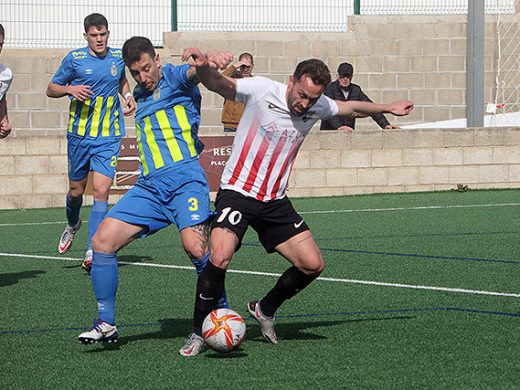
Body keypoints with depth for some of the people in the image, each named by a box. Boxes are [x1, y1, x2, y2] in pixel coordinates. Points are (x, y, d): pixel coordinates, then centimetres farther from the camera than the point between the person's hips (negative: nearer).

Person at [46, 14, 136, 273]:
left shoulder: (118, 58, 4)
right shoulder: (74, 59, -4)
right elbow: (51, 89, 4)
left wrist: (128, 96, 7)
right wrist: (70, 89, -16)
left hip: (109, 137, 0)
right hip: (79, 135, 0)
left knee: (101, 191, -12)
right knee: (76, 190, 12)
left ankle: (92, 252, -12)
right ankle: (72, 225, 46)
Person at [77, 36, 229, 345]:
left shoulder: (174, 78, 2)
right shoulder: (141, 95, 23)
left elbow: (195, 73, -23)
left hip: (185, 178, -7)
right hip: (149, 186, 7)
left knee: (196, 247, -25)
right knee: (102, 241, -4)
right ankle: (106, 323, 4)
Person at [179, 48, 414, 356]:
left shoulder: (318, 107, 2)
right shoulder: (261, 91, -15)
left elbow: (350, 108, 22)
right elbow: (219, 84, -27)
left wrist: (387, 108, 34)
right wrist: (204, 67, -49)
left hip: (275, 201, 6)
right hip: (237, 192, -6)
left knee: (313, 264, 0)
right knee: (219, 258, -27)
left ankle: (266, 309, 26)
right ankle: (199, 333, -8)